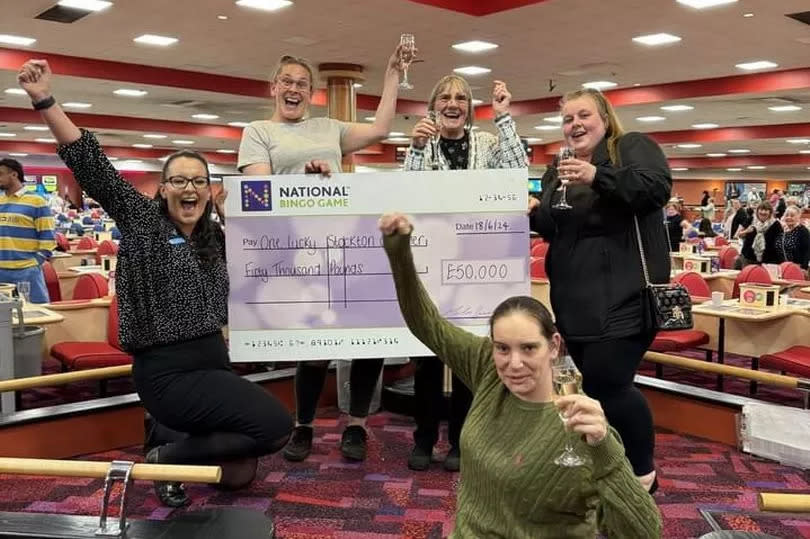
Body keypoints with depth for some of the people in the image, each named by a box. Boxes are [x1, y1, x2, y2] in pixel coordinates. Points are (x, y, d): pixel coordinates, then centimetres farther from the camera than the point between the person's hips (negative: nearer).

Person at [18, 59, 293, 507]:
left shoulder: (216, 237, 10)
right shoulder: (142, 220, -3)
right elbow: (90, 166, -12)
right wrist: (45, 101, -20)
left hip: (214, 361, 6)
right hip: (168, 373, -6)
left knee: (238, 474, 5)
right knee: (277, 425, -18)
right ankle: (169, 457, 0)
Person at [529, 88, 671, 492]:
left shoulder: (633, 147, 1)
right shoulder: (557, 170, 19)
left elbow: (658, 187, -18)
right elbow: (550, 228, 22)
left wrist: (598, 176, -28)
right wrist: (527, 213, 2)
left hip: (623, 296, -7)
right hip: (575, 299, 7)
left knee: (607, 382, -10)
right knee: (593, 384, 10)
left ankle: (643, 472, 11)